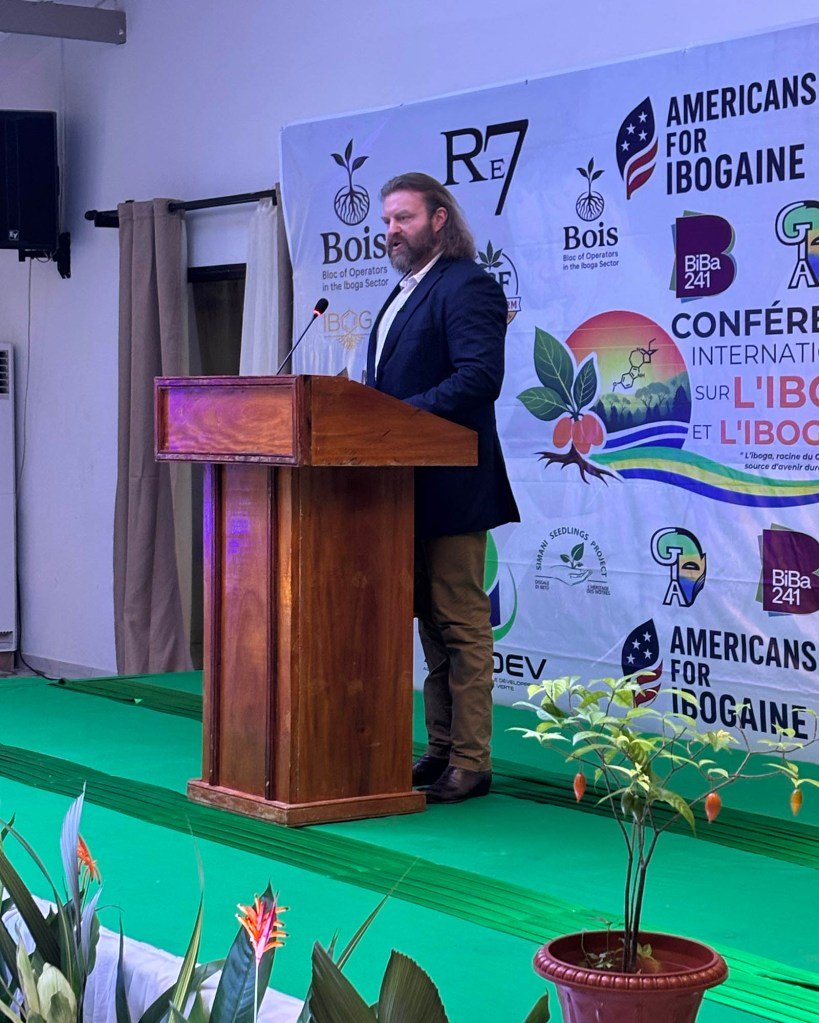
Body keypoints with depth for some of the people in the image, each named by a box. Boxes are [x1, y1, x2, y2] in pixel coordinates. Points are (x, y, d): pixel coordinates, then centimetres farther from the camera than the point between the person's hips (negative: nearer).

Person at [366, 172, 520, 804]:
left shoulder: (467, 286, -11)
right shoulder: (405, 294, 20)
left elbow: (480, 376, -23)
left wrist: (402, 414, -25)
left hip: (451, 487, -10)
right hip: (412, 487, 10)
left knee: (462, 622, -5)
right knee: (433, 621, 13)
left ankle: (470, 763, -1)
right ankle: (441, 751, 20)